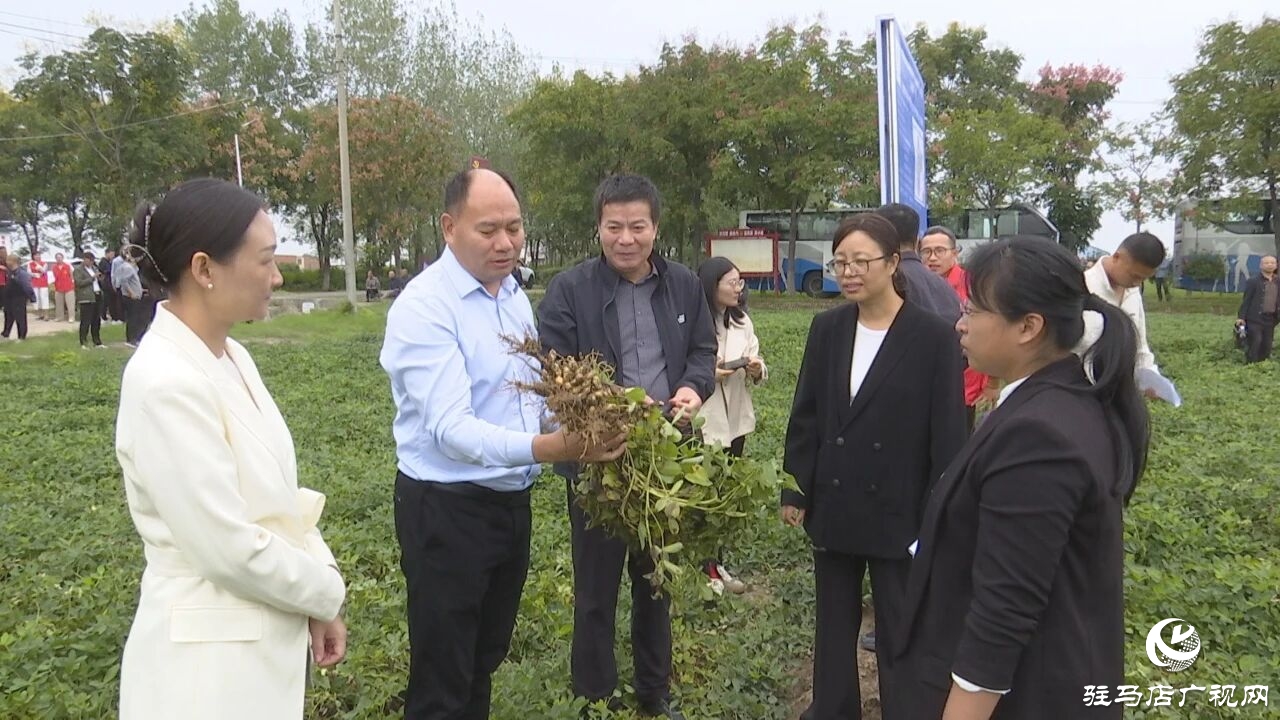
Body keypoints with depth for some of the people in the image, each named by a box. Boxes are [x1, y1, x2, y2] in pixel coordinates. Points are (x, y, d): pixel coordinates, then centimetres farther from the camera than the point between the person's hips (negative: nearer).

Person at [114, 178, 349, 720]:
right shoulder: (167, 383, -24)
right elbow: (230, 549, -23)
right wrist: (328, 591, -8)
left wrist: (318, 599, 2)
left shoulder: (231, 359, 3)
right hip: (210, 655, -8)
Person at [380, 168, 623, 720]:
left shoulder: (515, 295, 6)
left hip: (512, 502, 7)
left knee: (485, 660, 23)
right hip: (447, 510, -7)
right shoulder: (423, 306, -19)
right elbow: (451, 428, -29)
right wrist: (545, 448, -42)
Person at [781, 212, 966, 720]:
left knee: (898, 634, 10)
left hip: (898, 512, -4)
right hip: (833, 506, 4)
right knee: (833, 624, 18)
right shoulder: (827, 328, 1)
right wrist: (795, 491, 4)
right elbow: (805, 416, 5)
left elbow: (947, 437, -10)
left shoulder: (934, 337, -11)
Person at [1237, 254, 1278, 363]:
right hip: (1254, 319, -5)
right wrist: (1241, 317, -10)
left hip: (1270, 319, 5)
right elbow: (1246, 300, -4)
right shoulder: (1253, 281, -3)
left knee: (1266, 347, 7)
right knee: (1254, 344, -8)